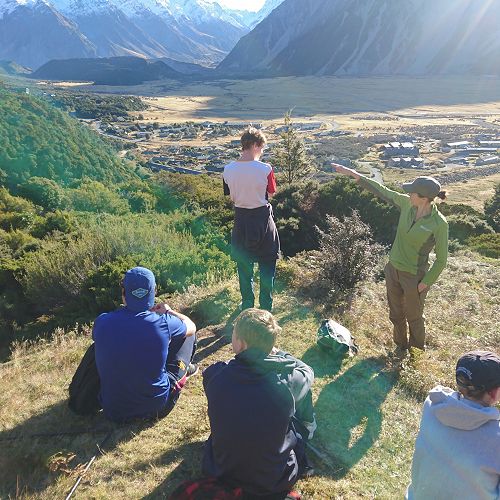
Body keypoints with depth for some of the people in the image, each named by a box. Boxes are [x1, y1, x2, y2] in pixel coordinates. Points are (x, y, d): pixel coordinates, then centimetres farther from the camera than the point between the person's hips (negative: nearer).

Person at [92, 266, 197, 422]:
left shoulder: (102, 322, -14)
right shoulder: (163, 323, -21)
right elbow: (191, 327, 3)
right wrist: (168, 312, 21)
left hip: (113, 410, 2)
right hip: (156, 407, -2)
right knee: (188, 335, 11)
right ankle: (184, 369, 43)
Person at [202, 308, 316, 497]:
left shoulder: (214, 375, -23)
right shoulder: (287, 380, -26)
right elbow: (307, 372, 0)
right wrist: (277, 353, 14)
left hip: (222, 472, 2)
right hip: (275, 480, -1)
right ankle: (308, 430, 45)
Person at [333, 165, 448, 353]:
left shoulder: (439, 224, -24)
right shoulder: (407, 204, -11)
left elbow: (441, 260, -15)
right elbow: (382, 191, -1)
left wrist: (425, 284, -13)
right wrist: (354, 174, -3)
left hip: (414, 277, -5)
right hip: (393, 269, 5)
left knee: (414, 317, 19)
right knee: (396, 314, 23)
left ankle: (417, 352, 46)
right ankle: (401, 345, 49)